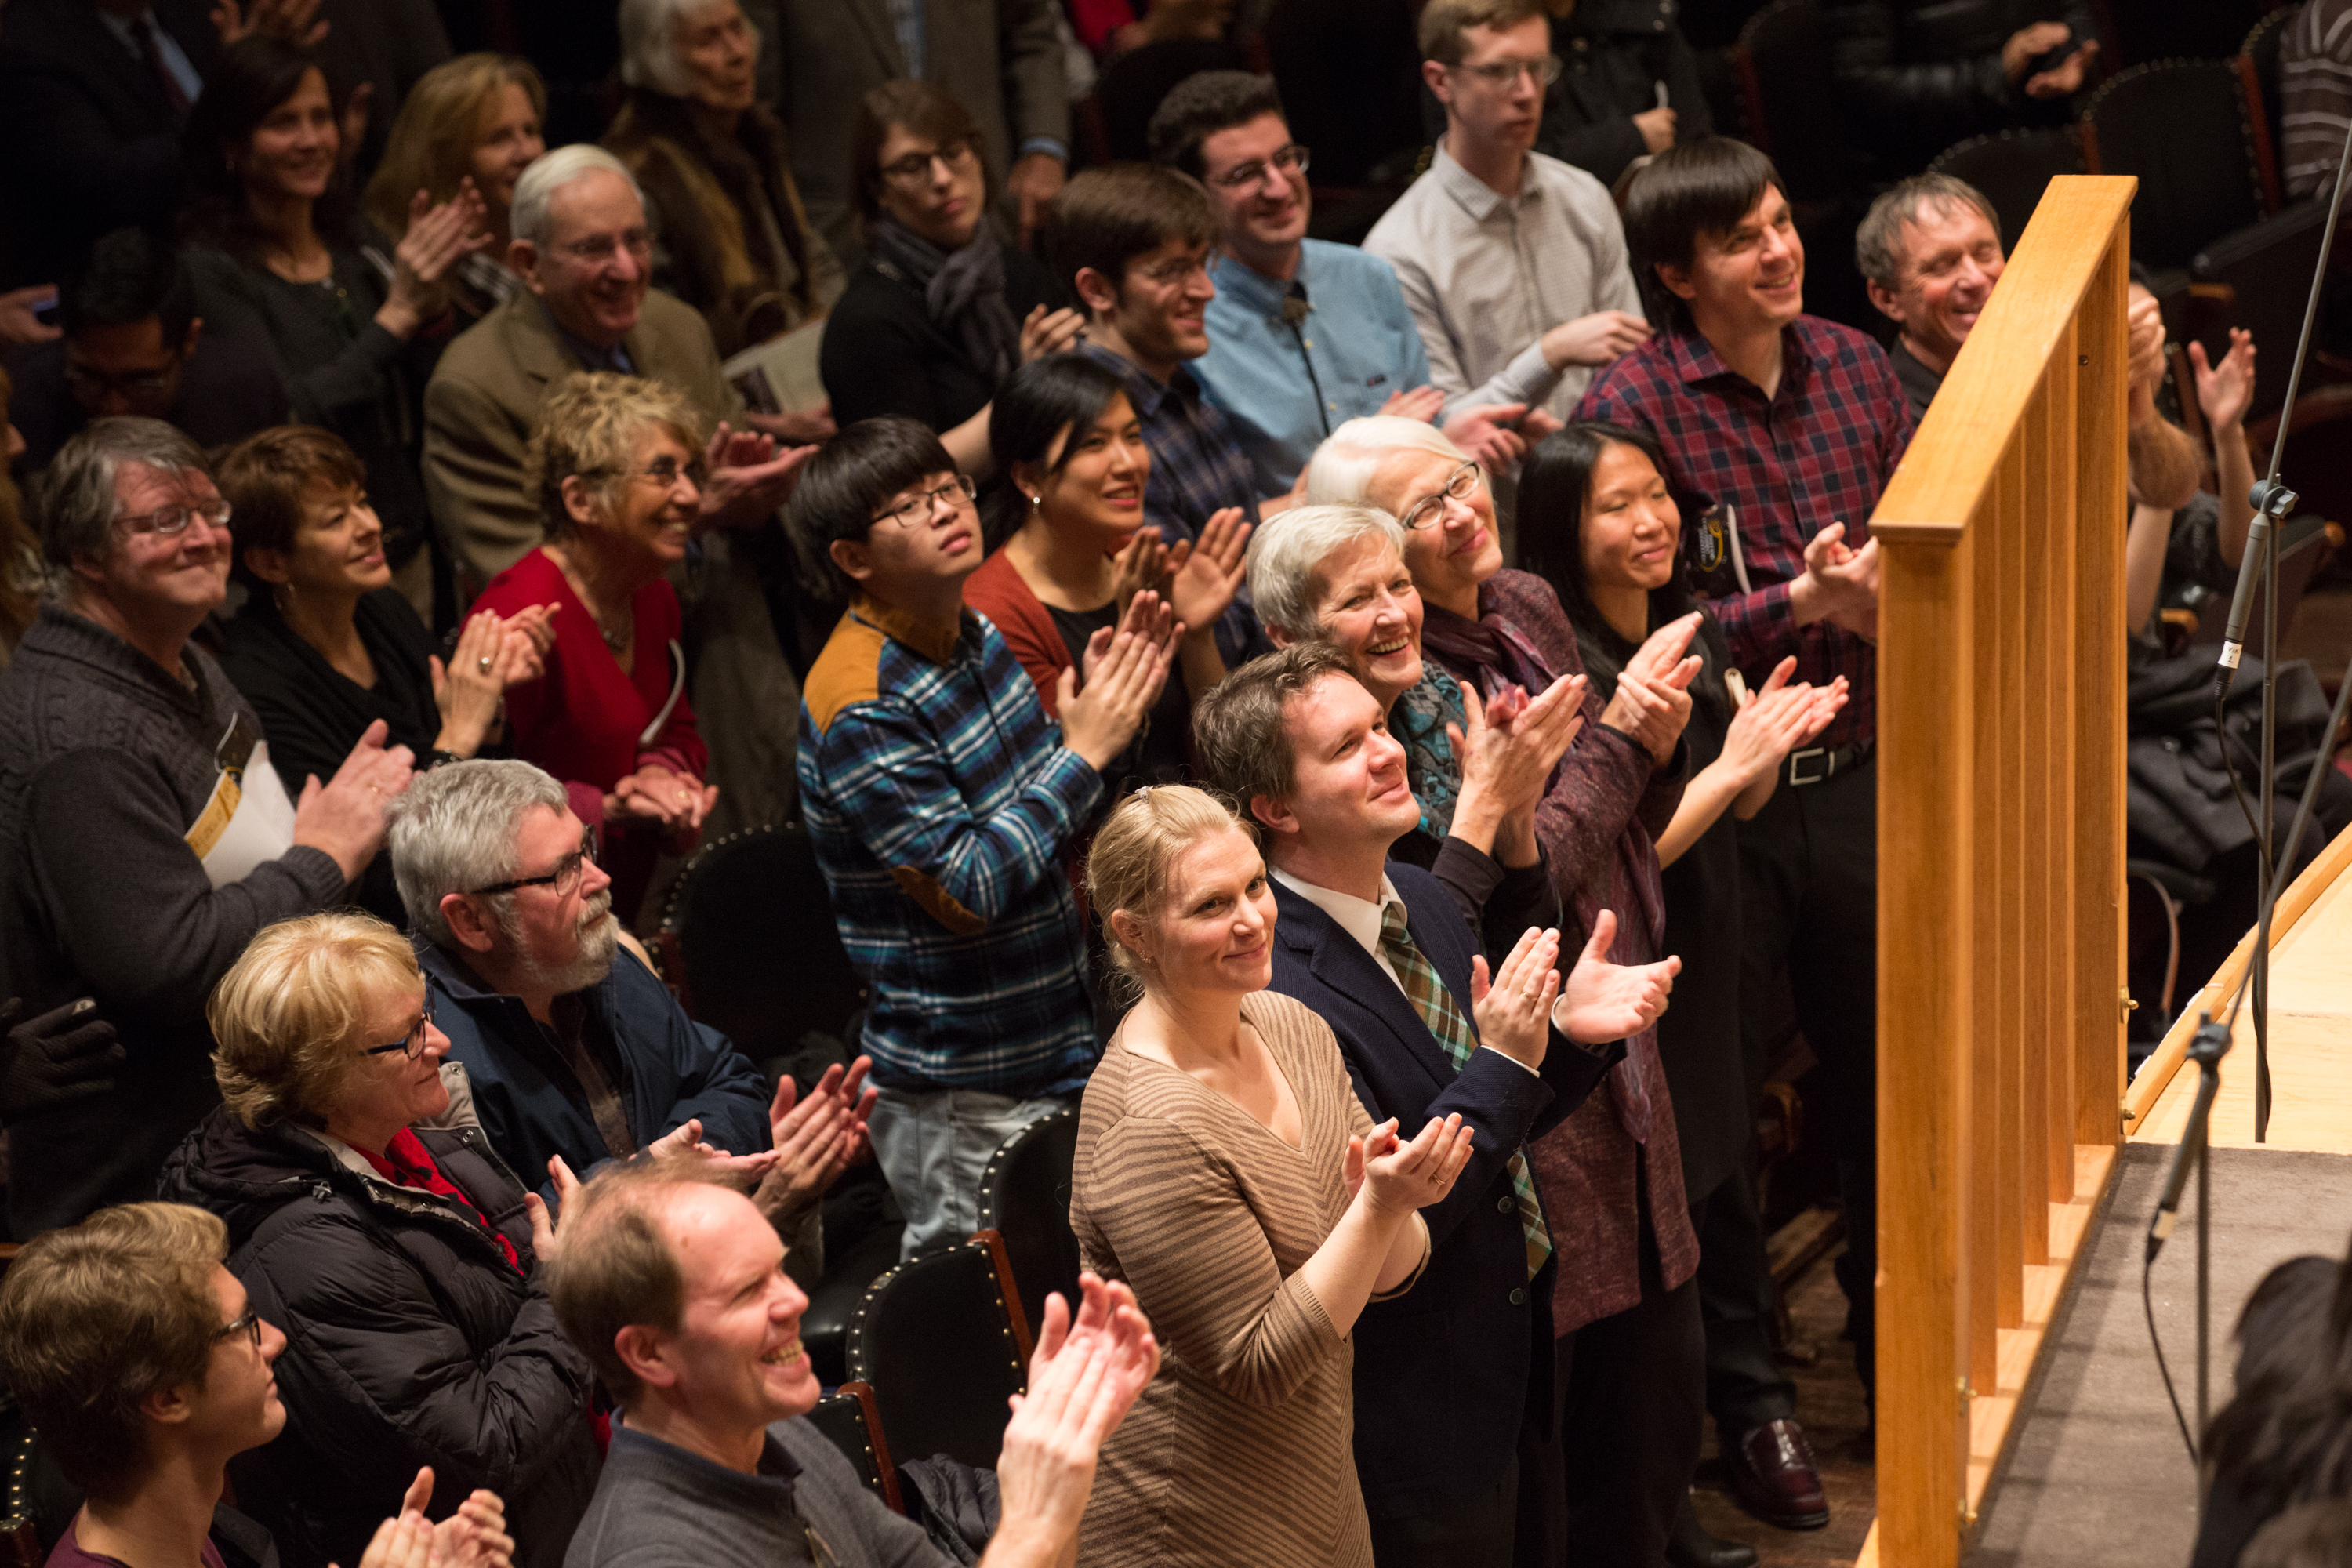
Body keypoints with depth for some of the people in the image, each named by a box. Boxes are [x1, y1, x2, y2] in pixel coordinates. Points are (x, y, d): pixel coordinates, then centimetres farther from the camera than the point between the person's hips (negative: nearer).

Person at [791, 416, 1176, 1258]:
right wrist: (1086, 748, -19)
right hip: (966, 1096, -8)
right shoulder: (858, 706, -20)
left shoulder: (978, 637, 6)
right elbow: (966, 890, -23)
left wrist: (1111, 707, 0)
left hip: (1059, 1055, 8)